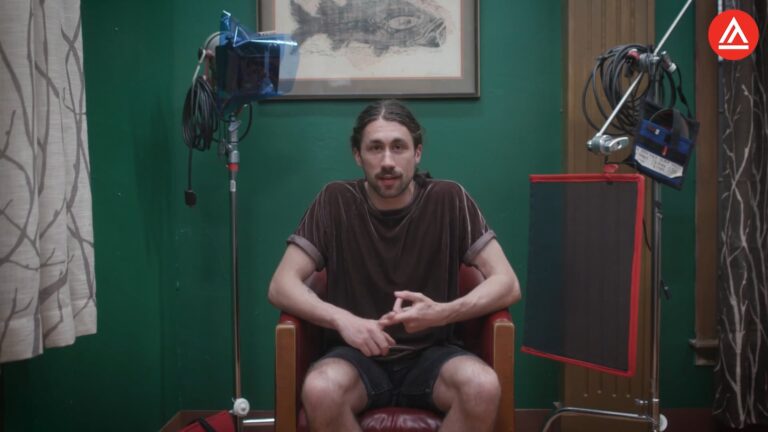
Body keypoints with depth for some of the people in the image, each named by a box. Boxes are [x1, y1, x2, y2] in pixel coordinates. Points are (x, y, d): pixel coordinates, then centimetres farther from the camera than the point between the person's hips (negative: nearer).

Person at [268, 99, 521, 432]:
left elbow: (507, 284, -9)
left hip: (431, 354, 1)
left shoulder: (449, 200, -6)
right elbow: (281, 286, -8)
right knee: (319, 391, -33)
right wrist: (342, 319, -26)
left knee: (483, 387, -31)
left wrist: (443, 312, -28)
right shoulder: (335, 202, -5)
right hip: (357, 355, 0)